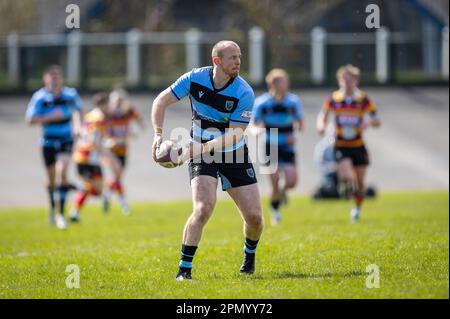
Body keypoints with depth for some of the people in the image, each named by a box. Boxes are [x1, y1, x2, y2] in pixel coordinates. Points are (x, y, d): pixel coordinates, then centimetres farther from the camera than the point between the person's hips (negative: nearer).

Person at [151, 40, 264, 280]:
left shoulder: (244, 93, -18)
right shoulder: (195, 78, -12)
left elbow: (234, 135, -21)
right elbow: (161, 101, -2)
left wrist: (198, 148, -30)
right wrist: (158, 134, -16)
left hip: (234, 155, 1)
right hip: (201, 156, -1)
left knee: (254, 217, -2)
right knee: (204, 209, -24)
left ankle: (249, 255, 32)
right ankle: (184, 269, -13)